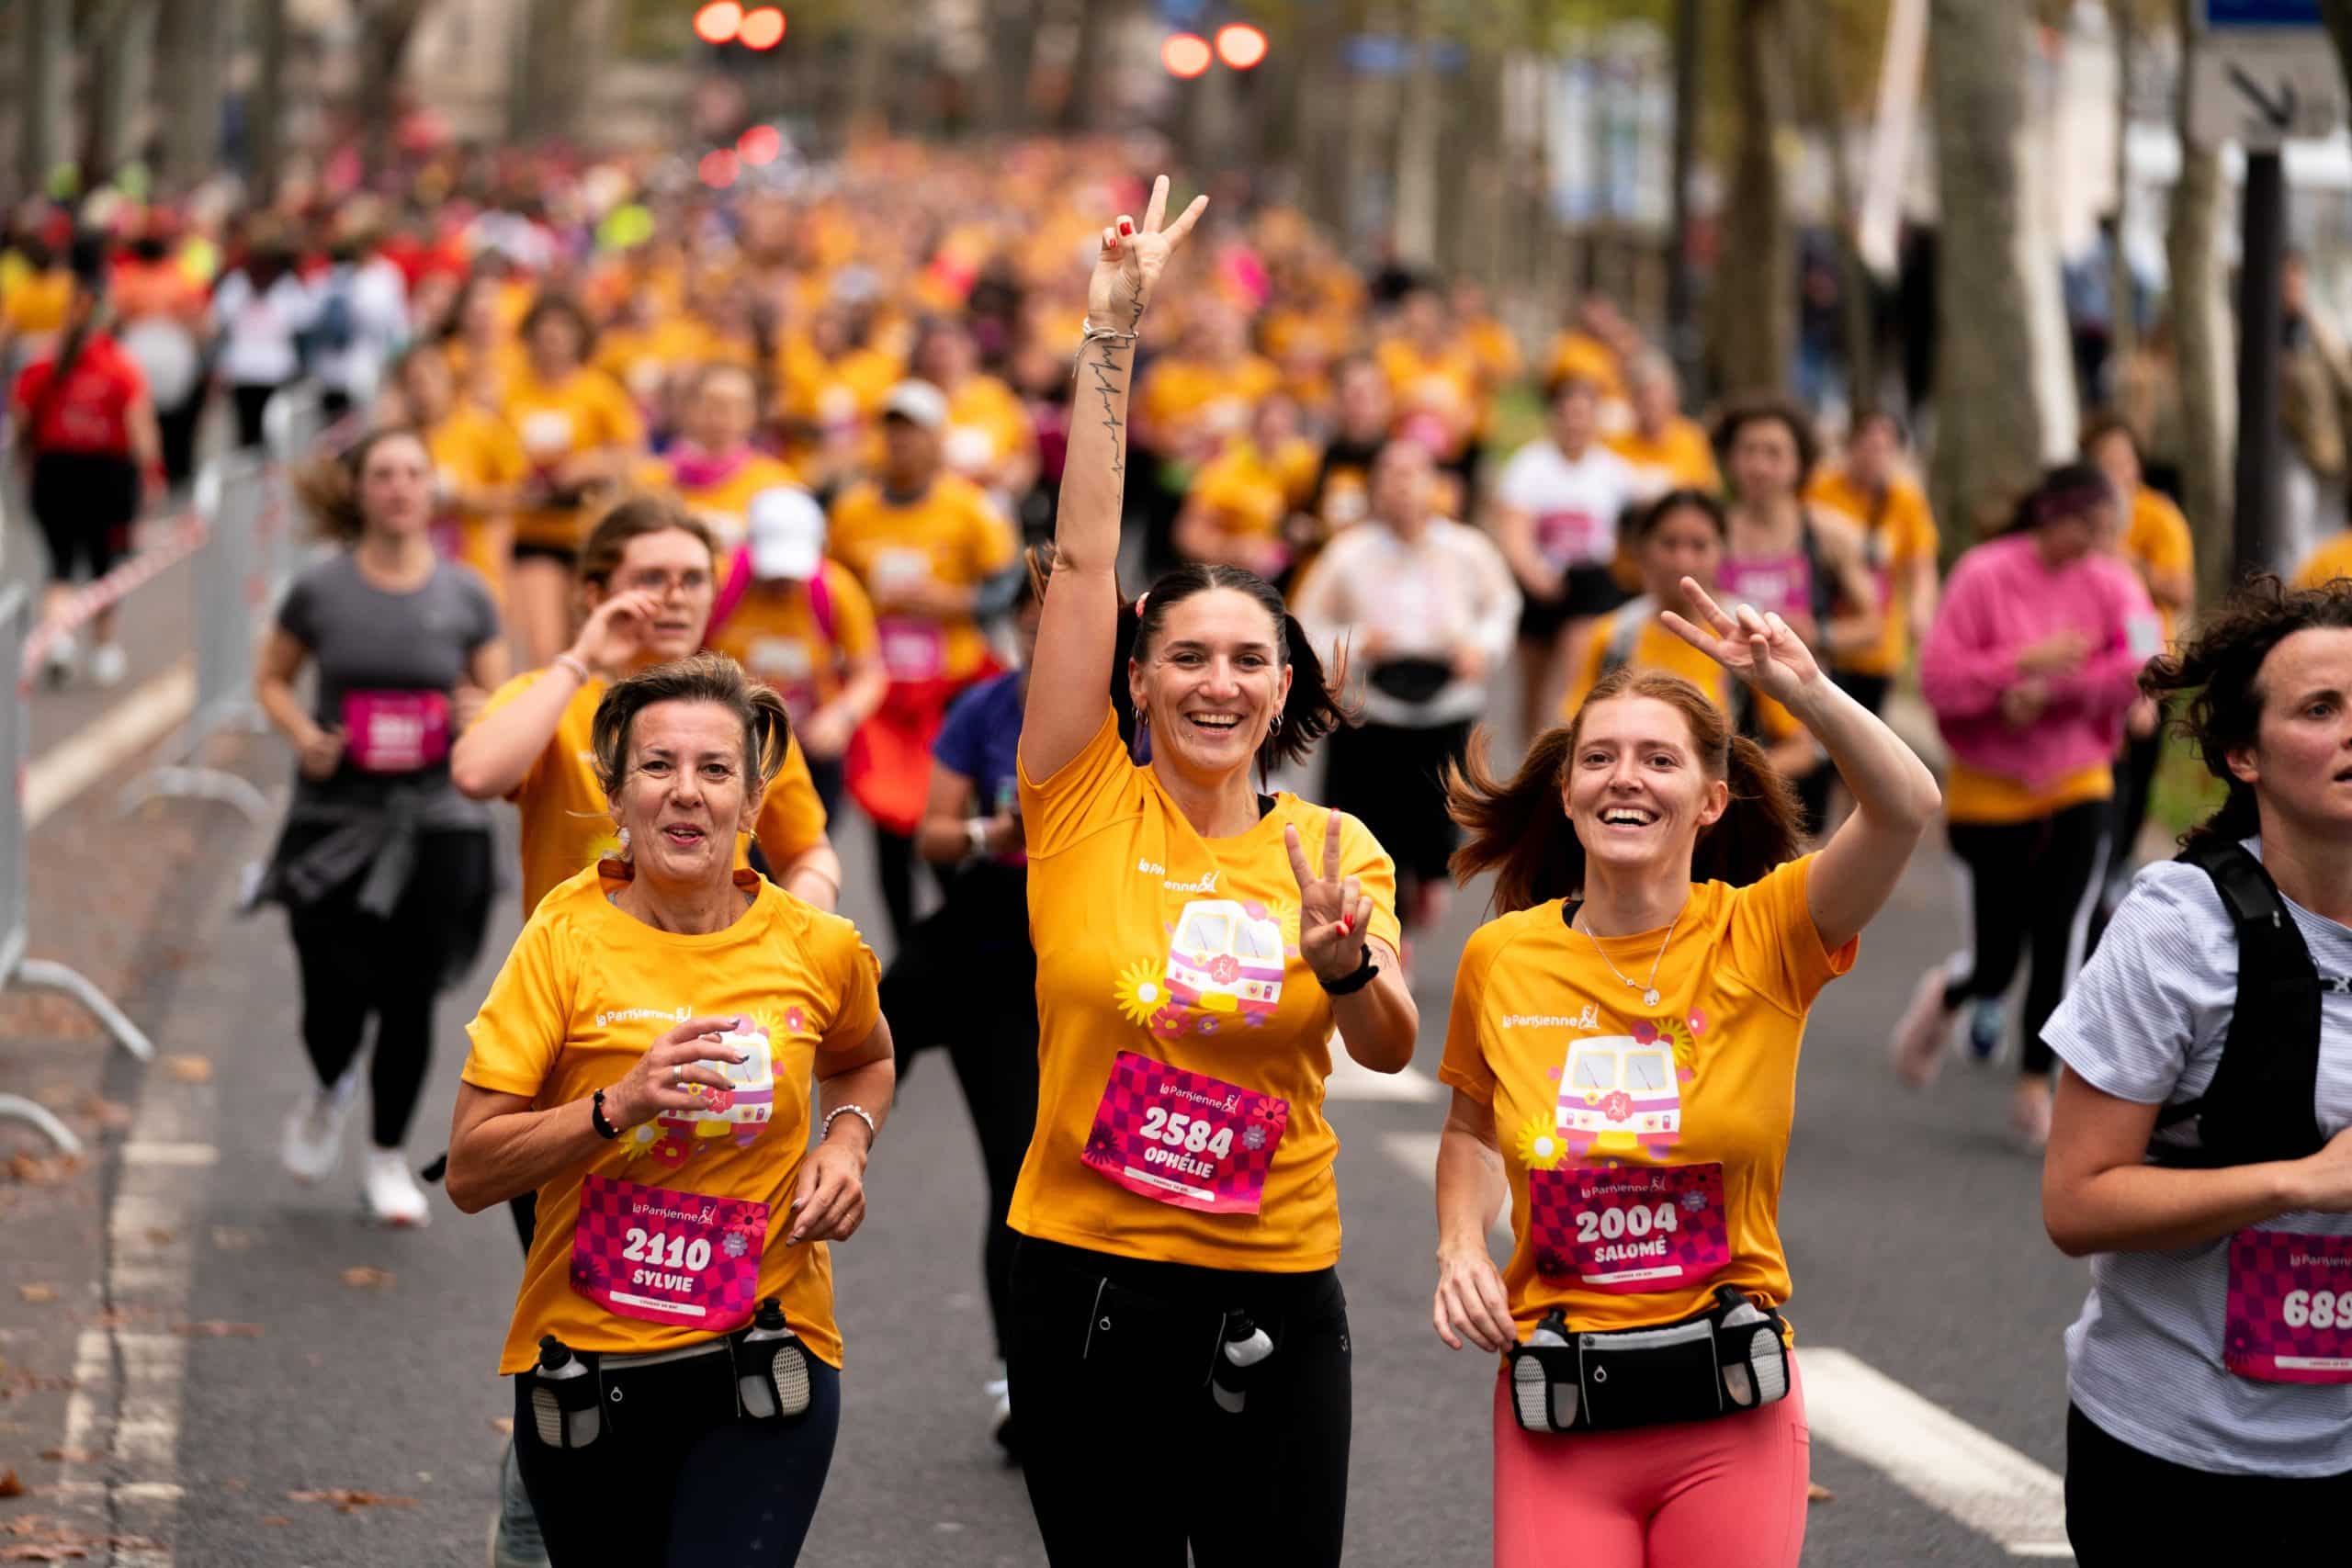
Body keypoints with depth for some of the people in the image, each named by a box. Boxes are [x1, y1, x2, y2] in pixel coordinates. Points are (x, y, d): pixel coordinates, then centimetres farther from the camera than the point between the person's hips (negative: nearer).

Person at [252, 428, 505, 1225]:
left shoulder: (464, 594, 0)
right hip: (335, 820, -1)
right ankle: (329, 1090, 34)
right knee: (336, 997, -3)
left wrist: (484, 716, -15)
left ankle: (389, 1160, 22)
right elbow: (272, 678, 10)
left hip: (435, 824, 1)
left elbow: (502, 696, 9)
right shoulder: (321, 590, -3)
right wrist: (303, 734, -9)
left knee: (410, 997, 3)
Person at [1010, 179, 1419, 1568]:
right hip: (1087, 1286, -1)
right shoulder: (1088, 807, -2)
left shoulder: (1338, 849, 3)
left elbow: (1392, 1049, -10)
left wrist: (1343, 960, -32)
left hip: (1275, 1301, 1)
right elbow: (1084, 556, -7)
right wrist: (1112, 335, -10)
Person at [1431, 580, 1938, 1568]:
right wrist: (1460, 1242, 1)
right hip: (1558, 1413, 1)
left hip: (1729, 1412, -1)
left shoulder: (1761, 938, -7)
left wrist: (1805, 690, -37)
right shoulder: (1500, 959, 1)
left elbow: (1905, 808, -24)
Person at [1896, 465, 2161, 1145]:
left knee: (2060, 943, -6)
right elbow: (1938, 678, -17)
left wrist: (2051, 689, -21)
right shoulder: (1983, 577, -12)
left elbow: (2140, 667, -16)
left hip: (2077, 788, 2)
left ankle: (2036, 1089, 9)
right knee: (1995, 962, 0)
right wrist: (2027, 661, -26)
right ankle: (1944, 996, 36)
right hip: (1989, 793, -2)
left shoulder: (2111, 585, -2)